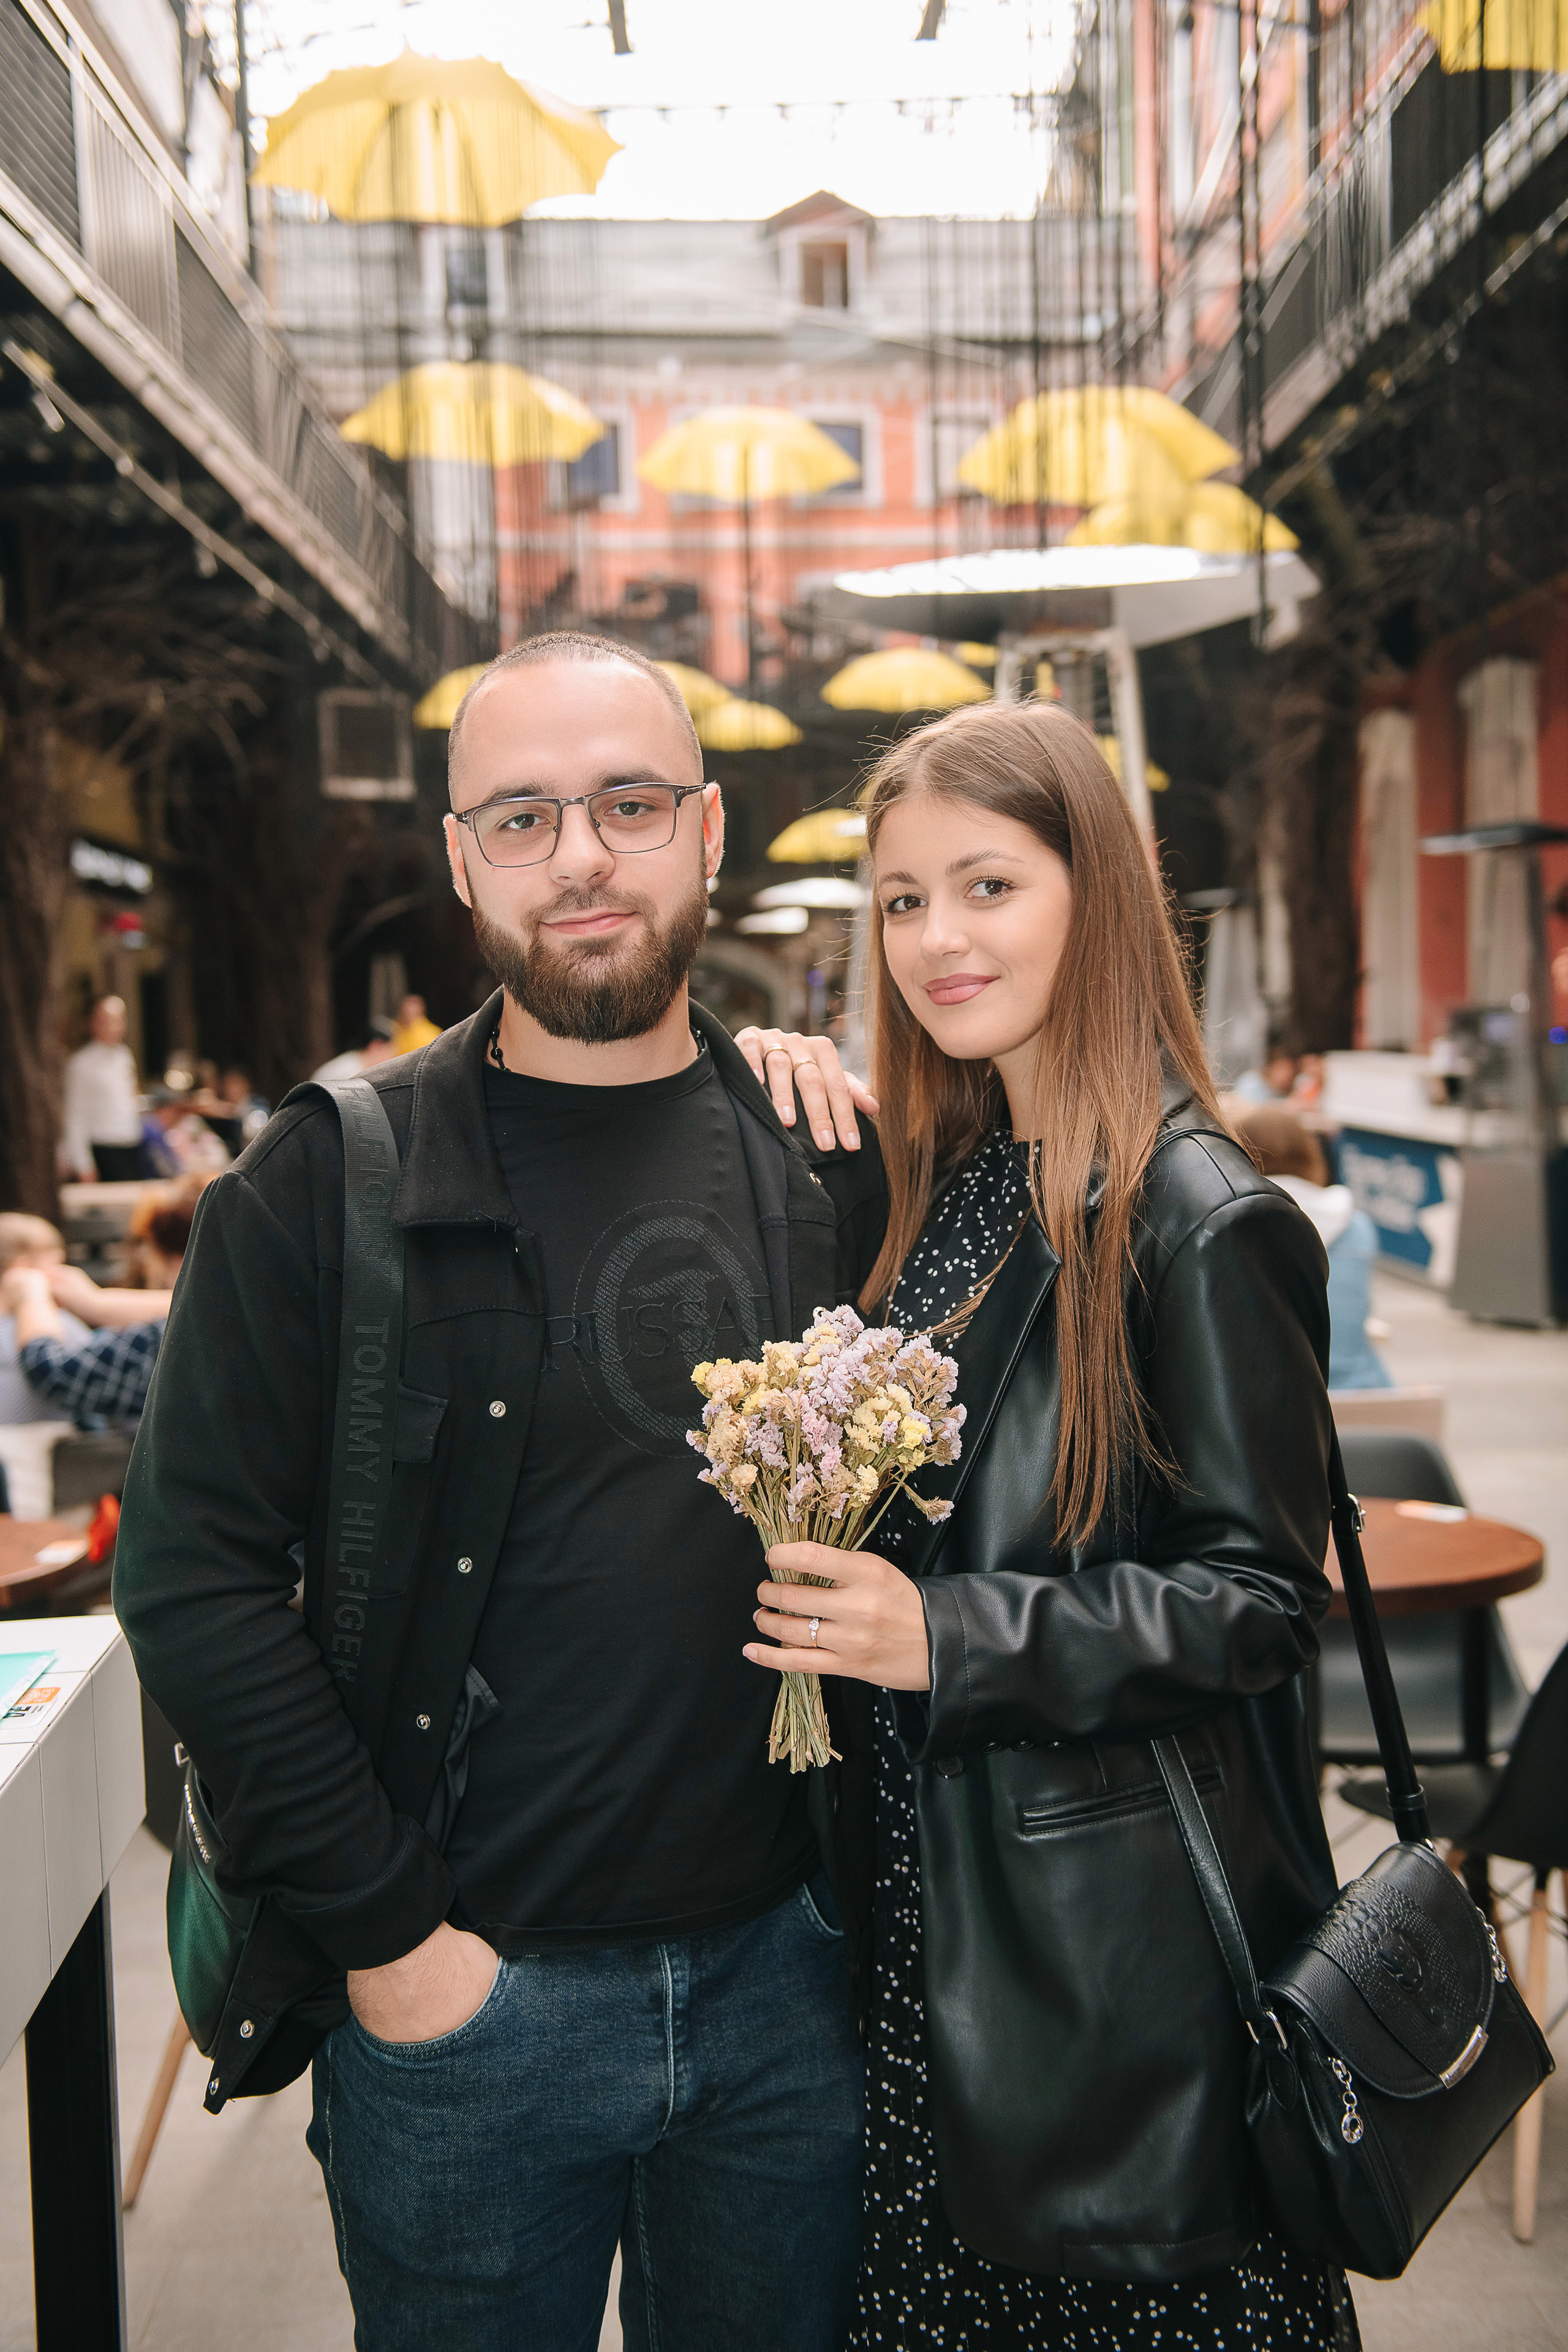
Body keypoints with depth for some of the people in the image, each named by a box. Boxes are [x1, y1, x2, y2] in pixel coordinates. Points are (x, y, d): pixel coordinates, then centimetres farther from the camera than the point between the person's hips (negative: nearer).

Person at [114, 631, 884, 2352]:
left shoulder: (830, 1155, 2)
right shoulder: (336, 1178, -8)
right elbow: (190, 1575, -10)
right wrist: (386, 1932, -12)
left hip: (789, 1969, 3)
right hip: (465, 1999, -2)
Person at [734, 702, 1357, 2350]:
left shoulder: (1205, 1222, -17)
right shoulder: (941, 1178, 5)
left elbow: (1262, 1599, -17)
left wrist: (948, 1637, -25)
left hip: (1115, 1919, -6)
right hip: (927, 1878, 7)